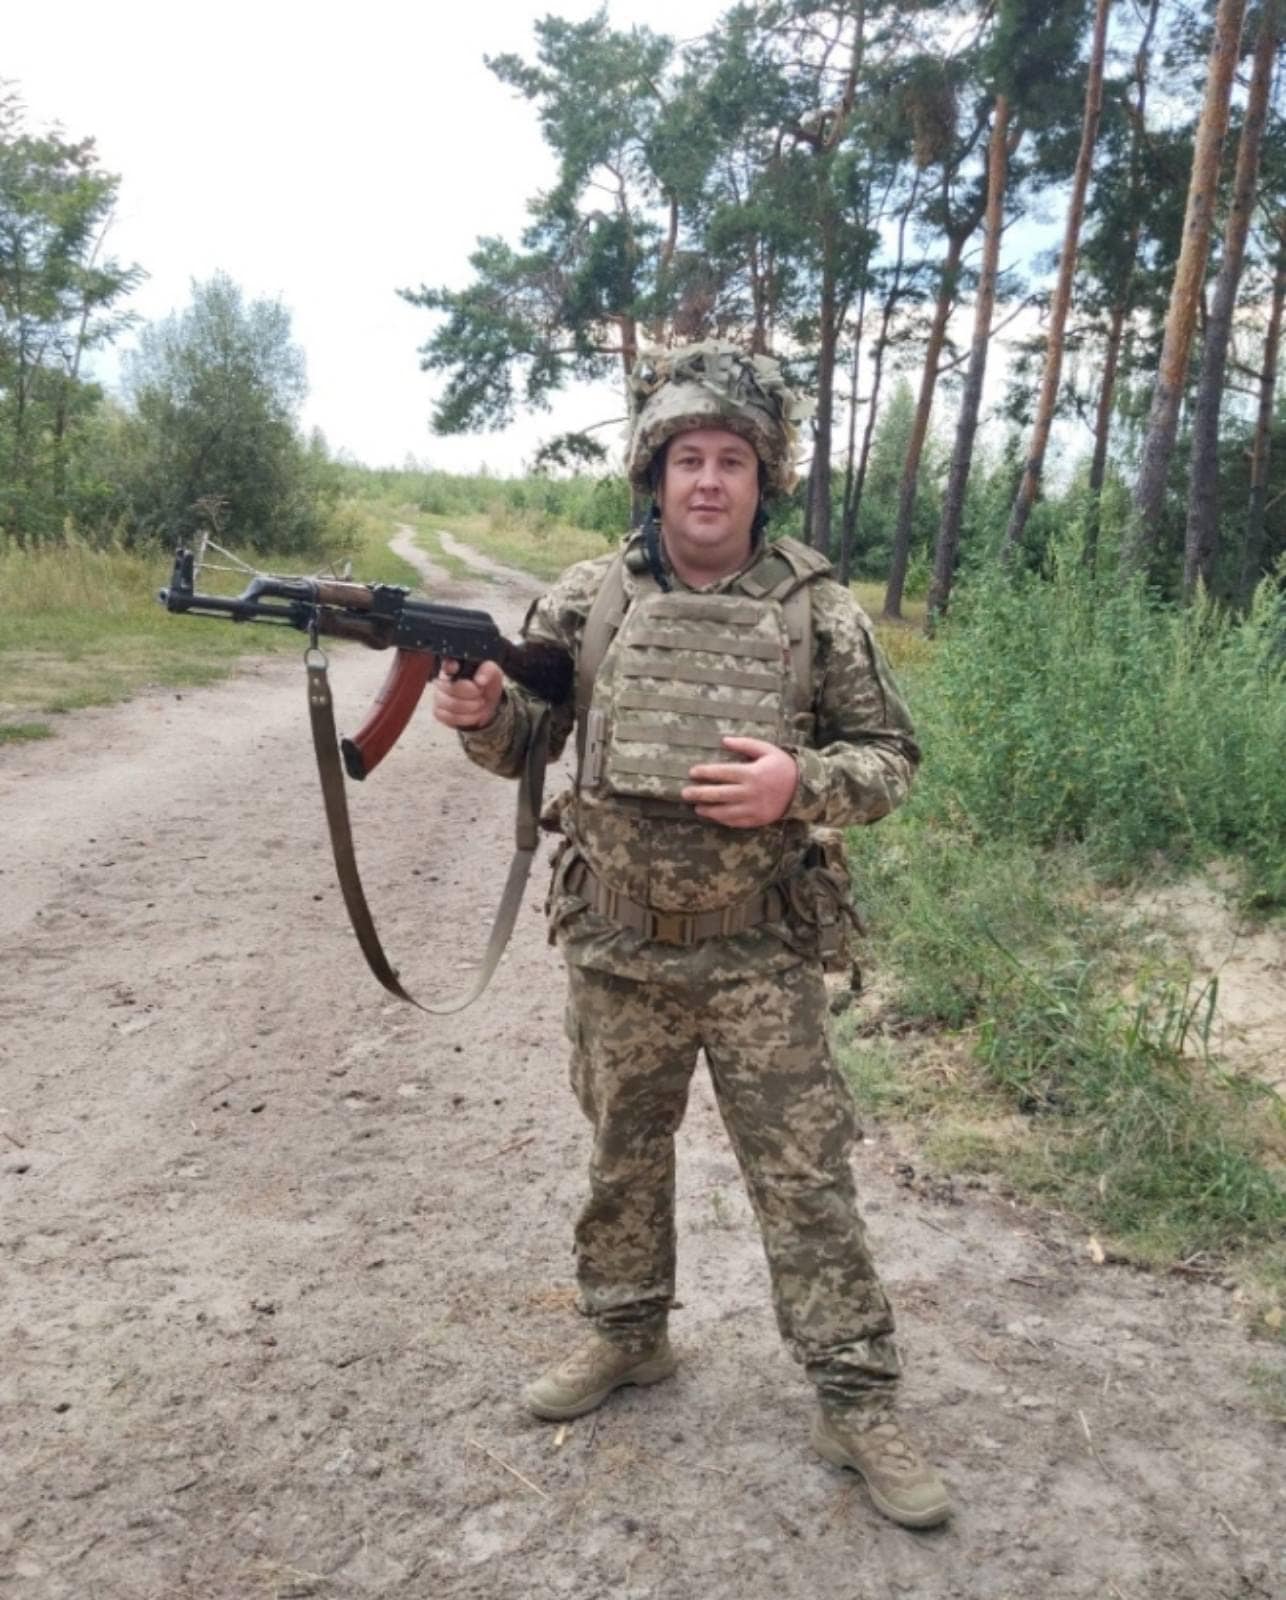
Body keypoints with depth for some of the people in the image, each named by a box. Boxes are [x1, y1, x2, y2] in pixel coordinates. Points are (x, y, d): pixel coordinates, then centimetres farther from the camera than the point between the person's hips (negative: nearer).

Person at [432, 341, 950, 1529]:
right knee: (623, 1154, 19)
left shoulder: (818, 609, -4)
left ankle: (857, 1401, 20)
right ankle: (628, 1336, 41)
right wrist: (480, 711, -15)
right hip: (616, 950, 2)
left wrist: (799, 783, -20)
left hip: (761, 955, -2)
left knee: (806, 1176, 5)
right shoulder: (588, 599, -1)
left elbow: (890, 758, 0)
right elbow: (525, 744, 8)